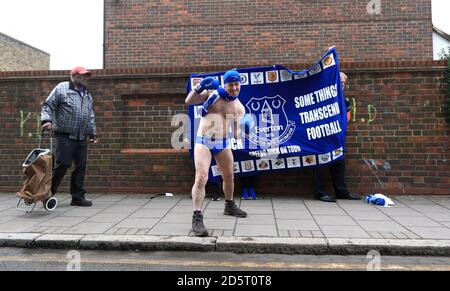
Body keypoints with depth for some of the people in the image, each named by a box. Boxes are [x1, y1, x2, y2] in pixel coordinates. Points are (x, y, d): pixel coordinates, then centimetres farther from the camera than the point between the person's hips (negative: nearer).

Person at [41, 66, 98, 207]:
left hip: (82, 138, 6)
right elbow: (48, 105, -2)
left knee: (81, 167, 4)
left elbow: (91, 117, 24)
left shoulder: (87, 95, 21)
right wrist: (47, 120, -17)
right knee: (63, 164, -9)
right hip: (65, 136, -6)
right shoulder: (62, 88, 2)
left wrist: (93, 133, 21)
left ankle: (78, 197, 12)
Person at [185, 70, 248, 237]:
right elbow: (188, 101, -4)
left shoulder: (239, 108, 4)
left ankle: (229, 206, 42)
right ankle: (197, 218, -14)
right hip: (203, 142, -4)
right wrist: (200, 86, -16)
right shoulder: (211, 93, -2)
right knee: (201, 178, -19)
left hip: (222, 144, 5)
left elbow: (237, 133, 1)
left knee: (229, 177, 18)